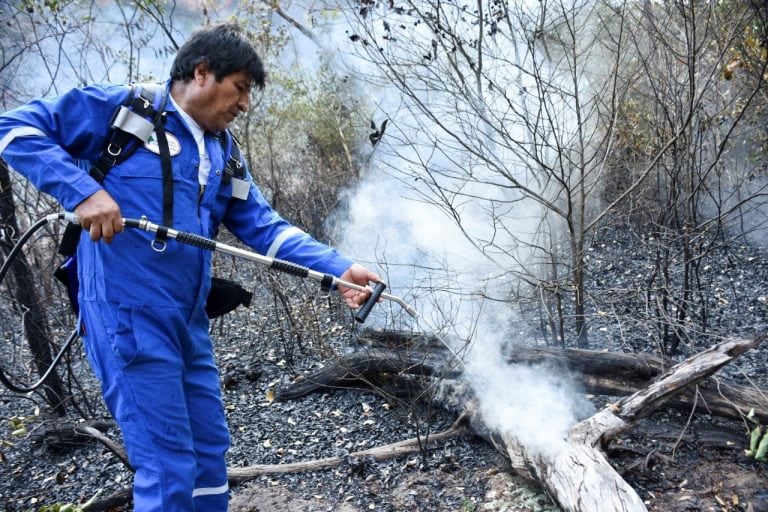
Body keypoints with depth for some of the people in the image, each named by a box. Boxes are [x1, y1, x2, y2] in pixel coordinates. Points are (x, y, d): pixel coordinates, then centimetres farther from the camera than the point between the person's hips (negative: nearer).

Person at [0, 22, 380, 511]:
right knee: (170, 470, -6)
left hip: (190, 323, 8)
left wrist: (340, 268, -3)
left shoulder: (222, 155, 16)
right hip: (129, 317, -7)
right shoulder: (119, 107, -3)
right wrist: (82, 190, -20)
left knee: (210, 452, 16)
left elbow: (267, 228, 10)